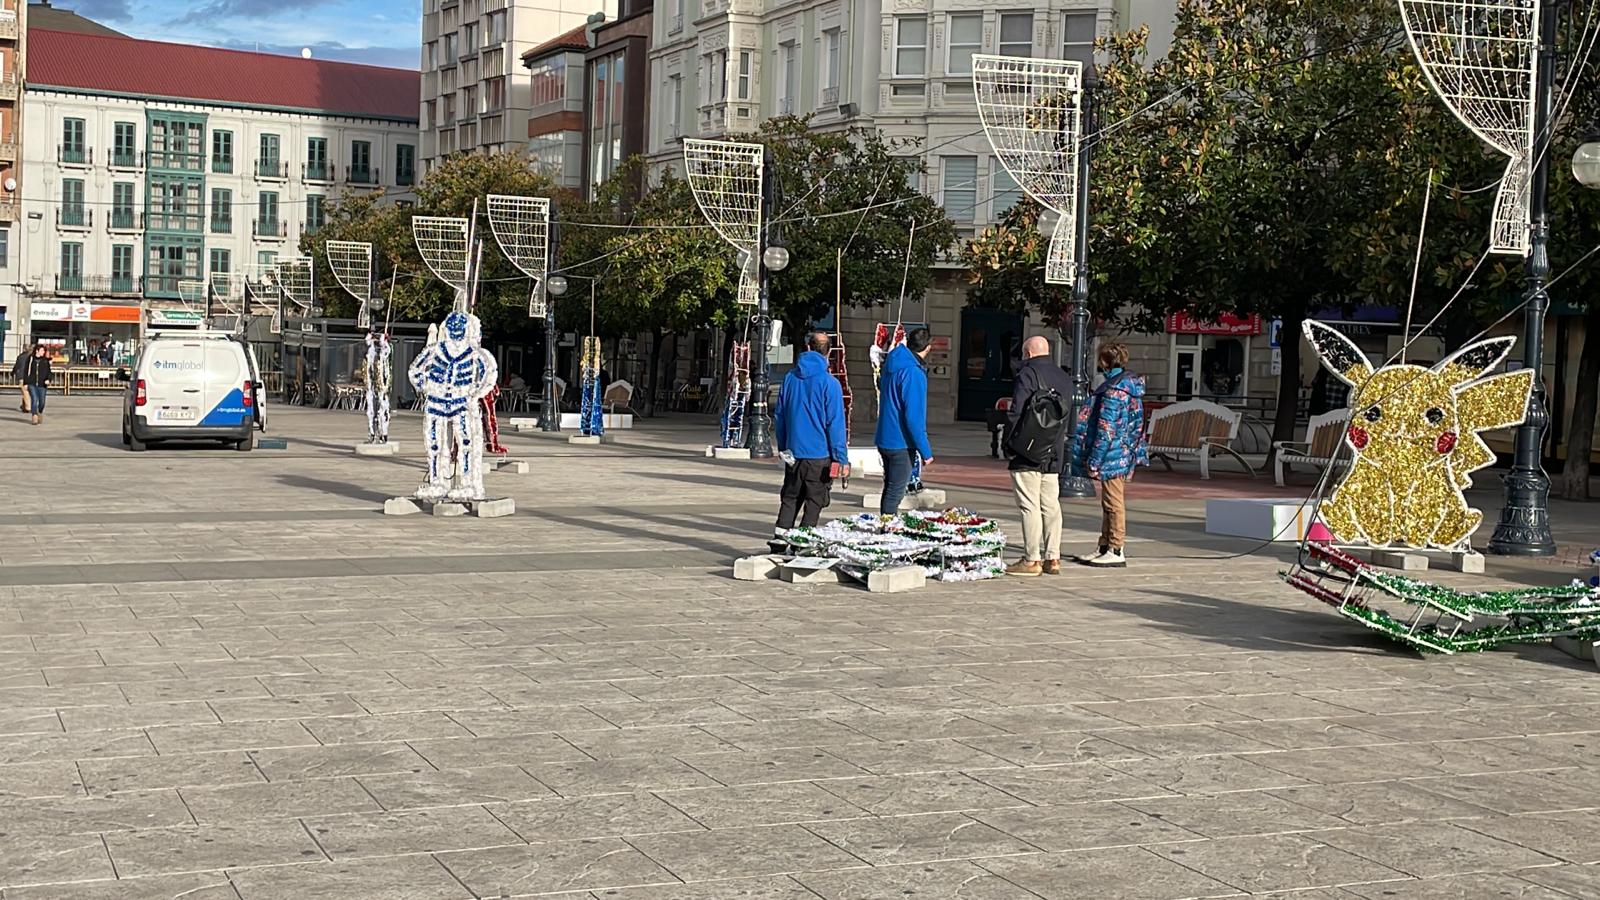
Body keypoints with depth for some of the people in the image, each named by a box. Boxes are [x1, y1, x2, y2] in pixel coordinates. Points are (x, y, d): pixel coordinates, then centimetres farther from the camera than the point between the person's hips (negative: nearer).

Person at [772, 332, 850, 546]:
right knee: (814, 501, 4)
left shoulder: (790, 378, 4)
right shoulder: (829, 383, -11)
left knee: (790, 498, 15)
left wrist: (782, 447, 22)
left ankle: (779, 538, 8)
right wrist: (842, 458, -7)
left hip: (793, 451, 4)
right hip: (820, 454, -4)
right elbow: (835, 423, -11)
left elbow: (780, 417, 12)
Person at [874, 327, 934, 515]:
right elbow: (914, 417, -23)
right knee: (895, 493, -2)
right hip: (901, 443, -9)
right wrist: (926, 451, -19)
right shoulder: (914, 373, -21)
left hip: (884, 440, 9)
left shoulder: (891, 364, 5)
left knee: (890, 489, 19)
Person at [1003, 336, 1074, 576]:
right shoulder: (1064, 378, 16)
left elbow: (1015, 413, -13)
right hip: (1054, 456, 7)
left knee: (1030, 506, -6)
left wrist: (1009, 444, -6)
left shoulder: (1028, 374, -8)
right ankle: (1052, 558, 10)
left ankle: (1031, 559, -7)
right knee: (1051, 505, 9)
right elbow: (1066, 416, 17)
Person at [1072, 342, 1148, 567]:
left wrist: (1094, 460, -16)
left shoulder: (1113, 390, -19)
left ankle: (1116, 551, 2)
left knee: (1113, 504, -3)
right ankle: (1105, 548, 23)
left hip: (1113, 455, -10)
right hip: (1126, 453, 10)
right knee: (1110, 504, 16)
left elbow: (1106, 429, -20)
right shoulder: (1131, 383, 10)